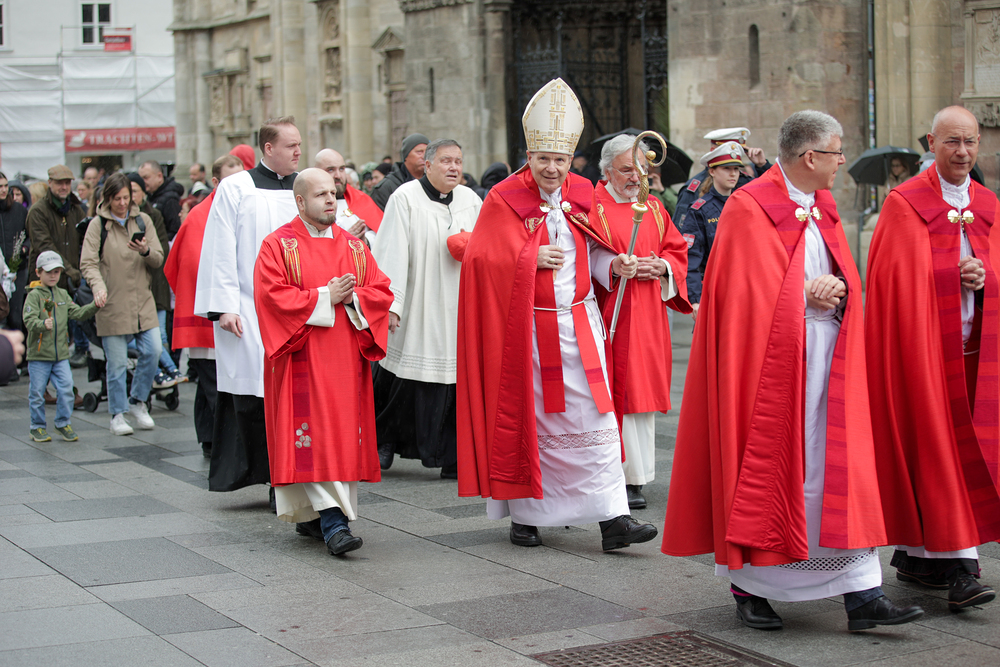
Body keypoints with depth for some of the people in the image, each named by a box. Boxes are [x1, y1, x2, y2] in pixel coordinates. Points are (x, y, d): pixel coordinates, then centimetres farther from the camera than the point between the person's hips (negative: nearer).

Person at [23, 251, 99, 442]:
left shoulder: (62, 295, 12)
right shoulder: (34, 295, -6)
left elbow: (77, 313, 8)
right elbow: (29, 320, -18)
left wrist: (94, 306, -7)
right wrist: (43, 324, -37)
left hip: (61, 354, 4)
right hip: (38, 354, -4)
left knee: (66, 389, -2)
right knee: (37, 392, 4)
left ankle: (63, 423, 14)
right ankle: (38, 427, 18)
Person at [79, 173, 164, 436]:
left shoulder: (142, 220, 9)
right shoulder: (98, 224, 0)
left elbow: (158, 260, 8)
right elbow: (88, 263, -7)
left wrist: (146, 251, -14)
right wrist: (98, 285, -26)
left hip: (142, 300, 3)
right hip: (113, 303, -3)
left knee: (153, 350, -6)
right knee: (116, 362, -1)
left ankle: (137, 402, 15)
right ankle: (118, 415, 12)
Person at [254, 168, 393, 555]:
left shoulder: (354, 246, 13)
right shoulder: (279, 245, 0)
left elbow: (381, 291, 8)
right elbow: (272, 296, -11)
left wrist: (352, 299, -12)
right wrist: (325, 298, -13)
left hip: (347, 358, 5)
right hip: (303, 357, -5)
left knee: (344, 432, 3)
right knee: (314, 433, -13)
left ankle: (312, 516, 14)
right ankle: (332, 520, -19)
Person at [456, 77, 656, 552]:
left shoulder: (582, 195, 7)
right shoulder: (504, 199, -6)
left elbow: (595, 251, 14)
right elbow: (483, 259, -11)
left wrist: (615, 265, -7)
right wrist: (534, 257, -17)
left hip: (579, 324, 3)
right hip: (527, 327, -3)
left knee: (595, 418, -3)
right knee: (528, 418, 6)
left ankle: (612, 518, -5)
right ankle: (524, 515, 19)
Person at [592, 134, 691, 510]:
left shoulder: (654, 209, 15)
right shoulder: (591, 208, -4)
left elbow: (678, 251, 17)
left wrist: (662, 267, -3)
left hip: (647, 316, 6)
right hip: (610, 316, -6)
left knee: (643, 392, 7)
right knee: (616, 394, -8)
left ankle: (636, 477, 13)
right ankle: (616, 477, -4)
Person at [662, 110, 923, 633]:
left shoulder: (823, 208, 15)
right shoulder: (750, 208, -8)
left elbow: (844, 280, 18)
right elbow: (742, 289, -13)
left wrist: (834, 289, -4)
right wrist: (804, 292, -13)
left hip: (827, 357, 7)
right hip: (769, 357, -6)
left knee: (841, 469, 1)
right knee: (762, 467, 0)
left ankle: (861, 594, -1)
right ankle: (749, 588, 13)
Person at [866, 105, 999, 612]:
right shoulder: (905, 203, -5)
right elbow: (897, 279, -9)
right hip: (922, 343, -6)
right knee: (935, 450, -8)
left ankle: (912, 554, 21)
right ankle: (958, 567, -11)